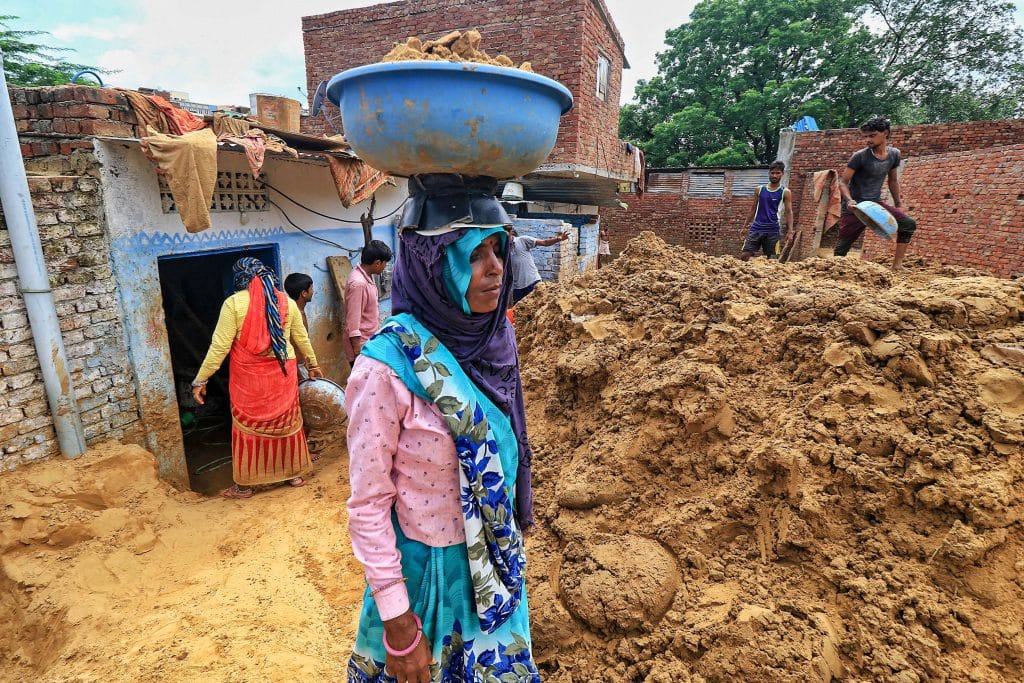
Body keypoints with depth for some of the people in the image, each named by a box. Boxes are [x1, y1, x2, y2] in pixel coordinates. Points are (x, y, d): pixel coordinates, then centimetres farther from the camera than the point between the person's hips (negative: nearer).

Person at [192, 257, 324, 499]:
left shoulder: (234, 303, -9)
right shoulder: (286, 302, 2)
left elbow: (220, 346, -11)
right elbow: (302, 339, 11)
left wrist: (201, 379, -3)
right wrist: (313, 364, 25)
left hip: (249, 376, -3)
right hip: (282, 373, 3)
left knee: (248, 426, 10)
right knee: (287, 422, 15)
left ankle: (244, 484, 22)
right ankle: (294, 474, 27)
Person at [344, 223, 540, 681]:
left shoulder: (488, 339, -8)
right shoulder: (387, 367, -26)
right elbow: (368, 505, -19)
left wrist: (508, 543, 13)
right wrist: (397, 623, -14)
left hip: (496, 560, 6)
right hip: (429, 568, -5)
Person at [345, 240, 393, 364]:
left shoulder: (366, 276, 5)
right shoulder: (358, 283, -25)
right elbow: (352, 324, -25)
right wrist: (358, 353, -23)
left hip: (370, 342, 9)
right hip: (361, 345, -9)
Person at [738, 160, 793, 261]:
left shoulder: (785, 192, 1)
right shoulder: (760, 189, 9)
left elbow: (789, 212, -2)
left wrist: (790, 231, -13)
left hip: (773, 230, -2)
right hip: (756, 227, 2)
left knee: (771, 259, 1)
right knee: (744, 255, -8)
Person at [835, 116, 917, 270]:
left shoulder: (894, 154, 4)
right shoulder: (860, 156, -13)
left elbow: (893, 180, 18)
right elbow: (843, 181, -12)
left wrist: (898, 204, 18)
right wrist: (849, 200, -30)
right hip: (855, 207, -5)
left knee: (909, 224, -4)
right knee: (843, 246, -9)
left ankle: (897, 266, 0)